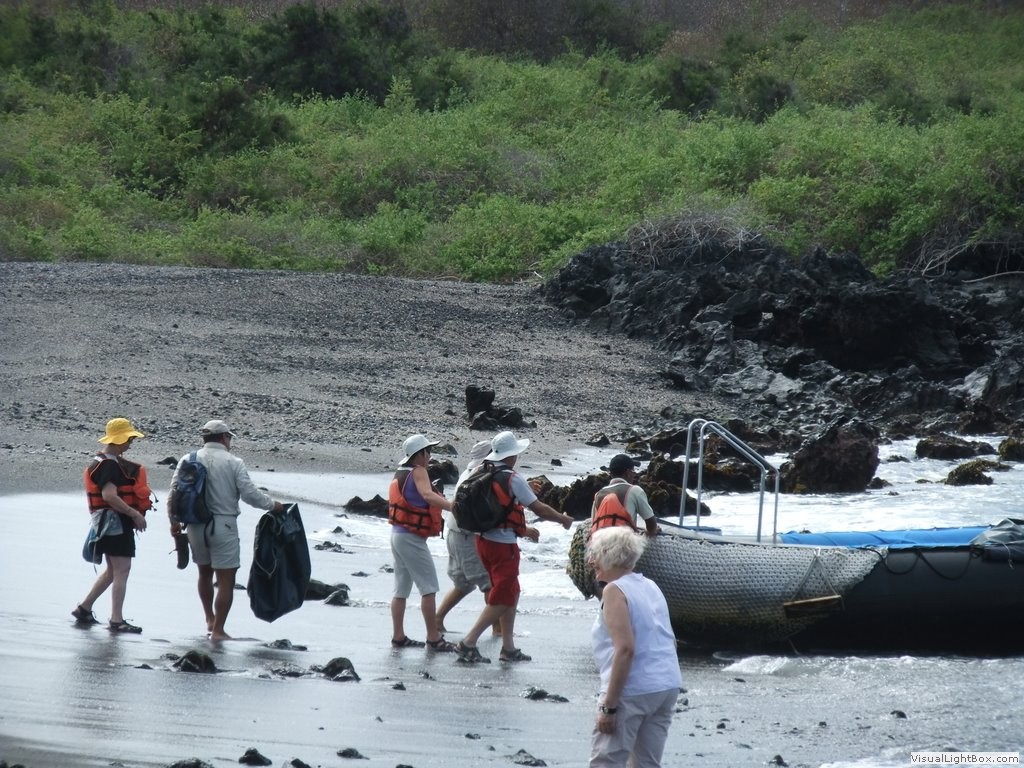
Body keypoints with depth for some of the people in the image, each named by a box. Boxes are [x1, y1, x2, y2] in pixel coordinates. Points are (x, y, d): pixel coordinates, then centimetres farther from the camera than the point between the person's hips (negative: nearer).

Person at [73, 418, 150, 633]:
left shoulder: (113, 461, 16)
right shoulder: (109, 464, -17)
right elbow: (109, 495, -28)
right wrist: (135, 514, -23)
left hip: (118, 522, 11)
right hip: (115, 522, -11)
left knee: (113, 570, 18)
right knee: (121, 570, -8)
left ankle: (84, 609, 24)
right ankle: (116, 620, -6)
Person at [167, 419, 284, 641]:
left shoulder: (188, 460, 3)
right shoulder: (233, 463, -8)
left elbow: (173, 494, 4)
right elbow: (250, 494, -10)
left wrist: (174, 521, 17)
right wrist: (273, 505, 6)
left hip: (196, 526, 5)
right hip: (223, 525, -5)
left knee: (204, 573, 24)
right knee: (226, 580, 0)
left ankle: (210, 619, 36)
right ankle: (218, 629, -3)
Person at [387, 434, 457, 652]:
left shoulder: (400, 474, 15)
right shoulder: (418, 472, -13)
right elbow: (427, 495, -30)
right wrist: (453, 506, -41)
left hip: (398, 534, 10)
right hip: (412, 538, -10)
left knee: (401, 589, 12)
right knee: (429, 588, -8)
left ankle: (398, 636, 13)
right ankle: (434, 638, -10)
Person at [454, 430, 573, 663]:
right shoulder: (513, 479, -15)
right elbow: (538, 508, -10)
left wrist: (523, 529, 29)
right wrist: (563, 519, 7)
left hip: (484, 539, 8)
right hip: (503, 545, -8)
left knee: (512, 593, 17)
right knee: (502, 598, -2)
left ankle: (508, 648, 19)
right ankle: (468, 642, -7)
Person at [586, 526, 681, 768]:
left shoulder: (615, 591, -11)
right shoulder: (650, 586, 14)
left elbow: (625, 650, -20)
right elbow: (669, 641, 18)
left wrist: (608, 707, -20)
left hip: (633, 691, -8)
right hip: (668, 686, 8)